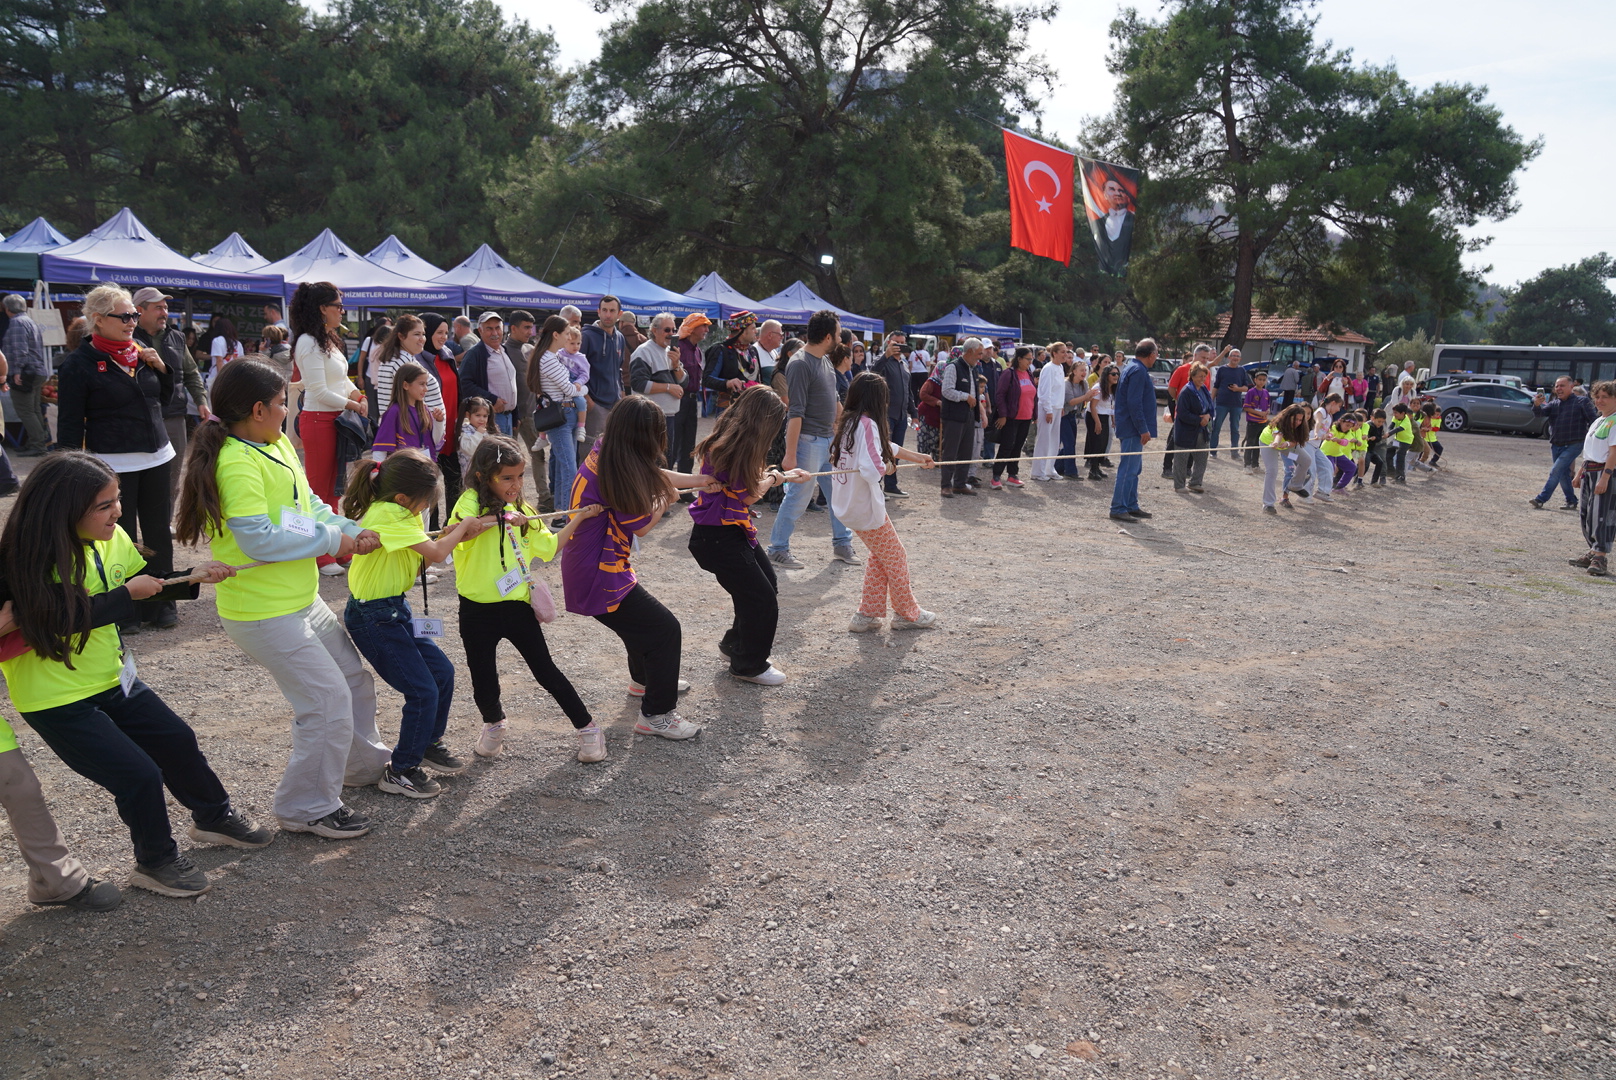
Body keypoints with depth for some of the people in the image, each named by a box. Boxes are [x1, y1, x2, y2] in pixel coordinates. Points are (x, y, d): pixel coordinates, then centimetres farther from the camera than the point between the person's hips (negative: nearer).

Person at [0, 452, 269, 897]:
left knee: (177, 741, 17)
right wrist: (127, 593, -25)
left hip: (113, 679, 8)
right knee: (140, 775, -8)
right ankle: (156, 861, 17)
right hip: (59, 701, -7)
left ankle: (214, 817, 41)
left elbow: (147, 585, 9)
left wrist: (193, 577, -7)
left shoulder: (111, 540, -3)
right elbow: (67, 617, -34)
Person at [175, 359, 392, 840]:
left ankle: (367, 764, 44)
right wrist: (331, 540, -18)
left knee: (354, 680, 22)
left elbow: (309, 504, 13)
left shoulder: (278, 446, 6)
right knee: (328, 702, -6)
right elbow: (259, 539, -29)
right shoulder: (237, 463, -23)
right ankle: (307, 808, 11)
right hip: (264, 615, -10)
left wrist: (352, 531, -4)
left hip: (302, 601, 10)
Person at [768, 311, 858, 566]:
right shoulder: (800, 364, -16)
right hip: (808, 441, -9)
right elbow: (795, 413, -21)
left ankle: (842, 544, 26)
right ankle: (777, 549, 8)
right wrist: (790, 454, -23)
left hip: (828, 440, 9)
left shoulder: (825, 361, 12)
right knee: (798, 497, -3)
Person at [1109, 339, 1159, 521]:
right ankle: (1118, 509, -5)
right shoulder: (1138, 371, -17)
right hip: (1133, 429, -11)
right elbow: (1134, 403, -23)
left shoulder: (1130, 367, 15)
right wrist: (1143, 429, -21)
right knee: (1128, 469, -7)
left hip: (1130, 429, 11)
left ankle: (1132, 506, 25)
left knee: (1133, 468, 17)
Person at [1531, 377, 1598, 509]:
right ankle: (1571, 501, 24)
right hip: (1556, 445, 6)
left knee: (1556, 471, -14)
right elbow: (1540, 413, -6)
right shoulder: (1554, 404, 10)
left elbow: (1593, 420, -4)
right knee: (1563, 475, 12)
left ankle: (1541, 500, -16)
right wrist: (1537, 405, -29)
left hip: (1573, 445, -6)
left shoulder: (1582, 401, -2)